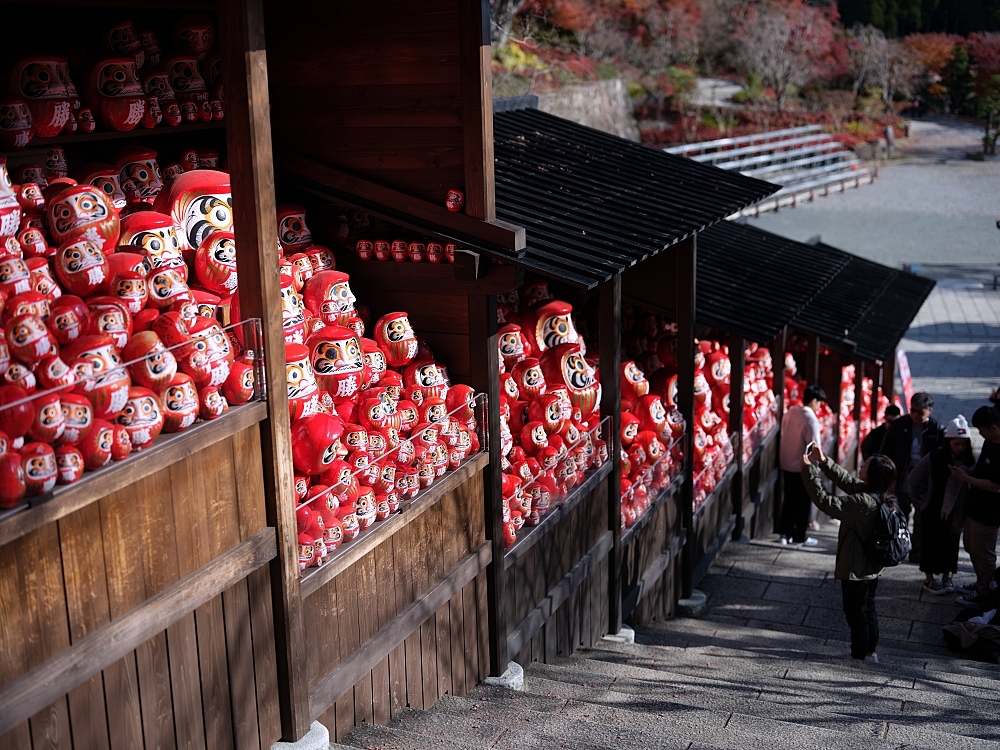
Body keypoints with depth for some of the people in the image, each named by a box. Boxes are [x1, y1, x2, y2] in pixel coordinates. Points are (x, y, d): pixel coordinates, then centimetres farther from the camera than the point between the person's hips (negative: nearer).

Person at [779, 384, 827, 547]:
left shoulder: (790, 412, 1)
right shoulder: (811, 419, -20)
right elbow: (814, 446, -19)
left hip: (786, 464, 7)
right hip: (803, 466, -6)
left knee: (789, 499, 15)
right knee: (803, 501, 6)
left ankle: (784, 533, 17)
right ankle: (799, 537, 12)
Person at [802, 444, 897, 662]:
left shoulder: (863, 503, -32)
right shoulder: (878, 496, -6)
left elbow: (827, 503, -31)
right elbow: (847, 480, 6)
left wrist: (808, 471, -27)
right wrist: (823, 462, 2)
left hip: (856, 570, -9)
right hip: (872, 568, 9)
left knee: (856, 612, 9)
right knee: (868, 608, 23)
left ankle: (859, 655, 23)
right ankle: (870, 651, 35)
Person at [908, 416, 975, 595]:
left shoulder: (969, 461, -7)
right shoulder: (934, 458, -16)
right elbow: (914, 479, -6)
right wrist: (921, 500, 0)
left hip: (956, 512, 3)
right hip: (934, 510, -3)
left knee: (951, 544, 12)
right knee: (932, 543, 7)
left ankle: (947, 577, 28)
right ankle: (929, 579, 18)